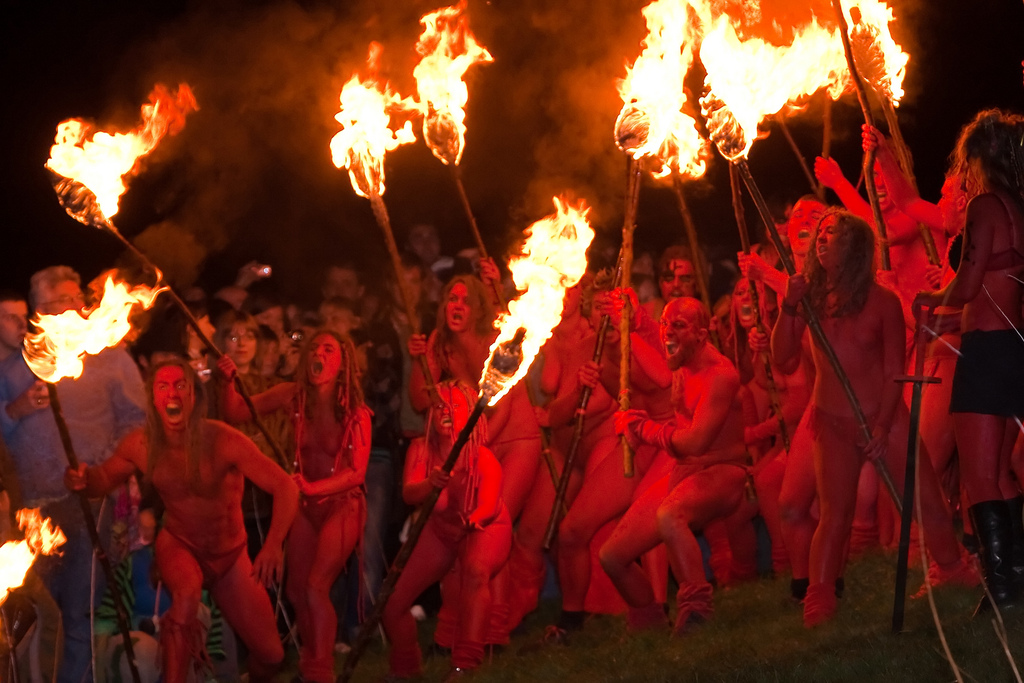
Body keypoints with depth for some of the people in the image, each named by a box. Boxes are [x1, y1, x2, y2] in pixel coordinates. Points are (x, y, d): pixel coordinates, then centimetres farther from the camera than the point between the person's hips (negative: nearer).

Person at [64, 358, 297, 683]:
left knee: (270, 655, 0)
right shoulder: (142, 445, -16)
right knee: (187, 594, -38)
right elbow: (104, 478, 2)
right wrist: (82, 479, -24)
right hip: (178, 545, 0)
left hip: (231, 556, 0)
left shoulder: (222, 440, -25)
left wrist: (273, 544, -44)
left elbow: (285, 487, -29)